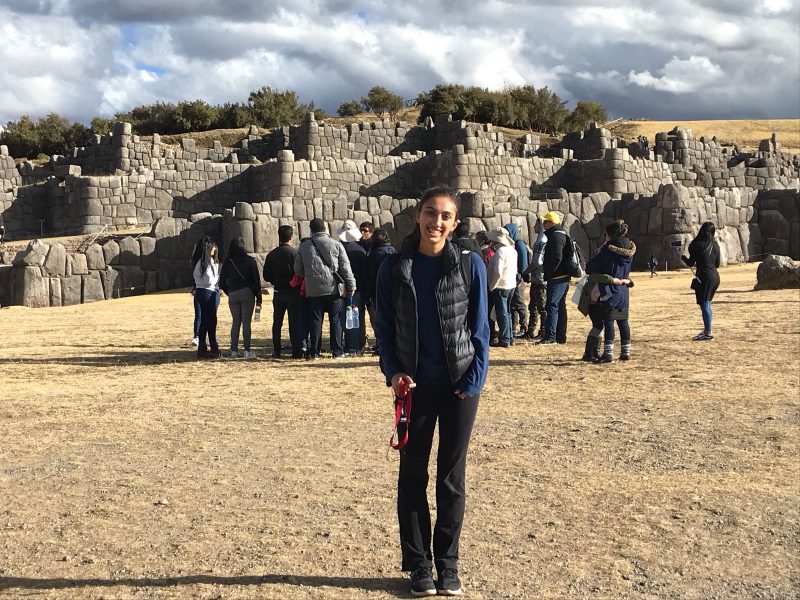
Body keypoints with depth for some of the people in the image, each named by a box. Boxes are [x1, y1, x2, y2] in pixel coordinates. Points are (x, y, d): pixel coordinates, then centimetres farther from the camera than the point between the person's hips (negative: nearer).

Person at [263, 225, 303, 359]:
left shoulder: (271, 255, 2)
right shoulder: (295, 253, -12)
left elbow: (266, 276, 4)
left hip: (278, 292, 4)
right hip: (293, 292, -4)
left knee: (277, 323, 11)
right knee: (295, 322, 0)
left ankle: (276, 351, 11)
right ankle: (296, 351, -2)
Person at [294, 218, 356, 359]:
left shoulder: (303, 247, 4)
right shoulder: (336, 245, -1)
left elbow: (298, 269, 11)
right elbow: (345, 267, -1)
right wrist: (351, 285, 3)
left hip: (313, 290, 1)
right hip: (333, 289, -1)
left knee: (315, 320, 6)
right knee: (335, 320, 5)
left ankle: (314, 351, 8)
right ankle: (337, 351, 5)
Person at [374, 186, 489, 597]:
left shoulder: (470, 265, -3)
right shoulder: (394, 268, -1)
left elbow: (480, 328, 0)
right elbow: (384, 326, 4)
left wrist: (474, 380, -8)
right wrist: (393, 372, -8)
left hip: (459, 386, -1)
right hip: (415, 387, 1)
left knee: (451, 477, 8)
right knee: (413, 476, 7)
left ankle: (448, 564, 20)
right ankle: (418, 564, 20)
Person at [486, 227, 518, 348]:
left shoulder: (500, 251, -19)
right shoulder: (512, 250, 9)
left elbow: (498, 272, -23)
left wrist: (491, 287, -14)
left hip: (500, 286, -9)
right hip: (511, 285, 9)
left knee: (502, 314, -2)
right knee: (507, 313, 17)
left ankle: (504, 340, 1)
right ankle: (510, 338, 22)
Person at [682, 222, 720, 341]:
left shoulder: (697, 245, -9)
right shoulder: (715, 245, 9)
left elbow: (690, 263, -5)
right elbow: (717, 264, 15)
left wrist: (683, 257, 15)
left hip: (704, 277, -7)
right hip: (715, 276, 7)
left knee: (704, 305, -4)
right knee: (707, 304, 17)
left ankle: (708, 333, -4)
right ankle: (706, 330, 23)